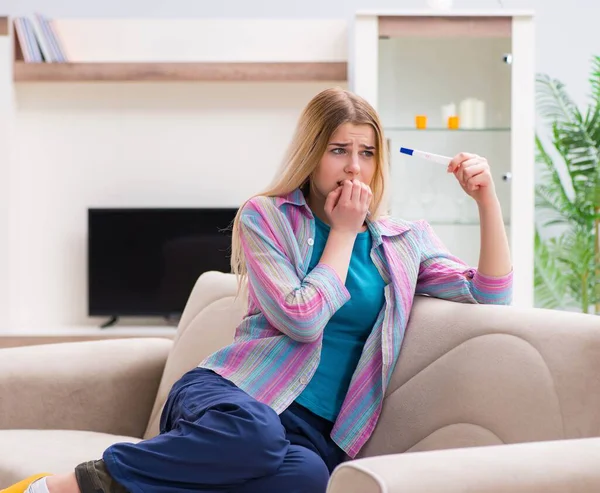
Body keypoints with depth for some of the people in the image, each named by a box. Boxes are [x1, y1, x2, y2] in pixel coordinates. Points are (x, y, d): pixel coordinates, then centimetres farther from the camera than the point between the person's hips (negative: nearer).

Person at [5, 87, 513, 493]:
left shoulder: (405, 241, 18)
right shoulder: (266, 216, 6)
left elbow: (490, 295, 14)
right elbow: (302, 319, -7)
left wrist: (487, 197, 5)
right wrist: (343, 230, 2)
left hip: (315, 432, 3)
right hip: (234, 390, -2)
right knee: (255, 432, -43)